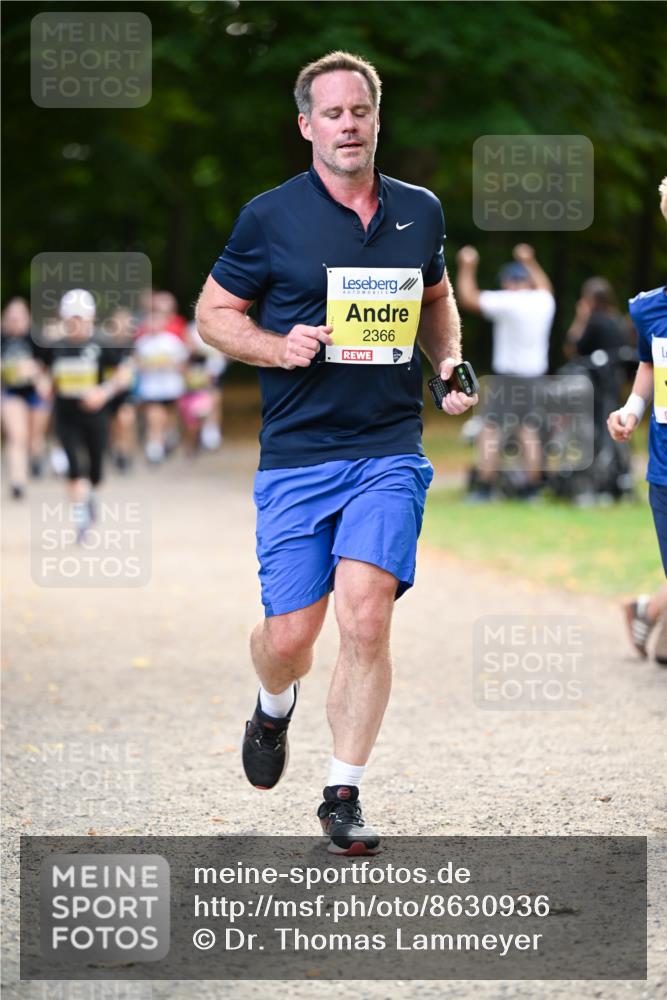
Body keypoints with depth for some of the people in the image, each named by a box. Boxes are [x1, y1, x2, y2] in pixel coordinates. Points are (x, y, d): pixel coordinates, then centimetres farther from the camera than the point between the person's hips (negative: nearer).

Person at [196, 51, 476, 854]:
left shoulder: (419, 212, 8)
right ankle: (274, 708, 37)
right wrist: (278, 348, -12)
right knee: (290, 636, -1)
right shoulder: (271, 217, -2)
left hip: (390, 451, 1)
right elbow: (213, 313, 6)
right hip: (295, 456, -1)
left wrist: (449, 363, 8)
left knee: (365, 615, -15)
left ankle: (343, 794, -1)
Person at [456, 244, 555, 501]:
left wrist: (467, 266, 4)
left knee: (490, 430, -3)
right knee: (529, 431, 11)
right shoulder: (544, 301, 6)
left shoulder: (506, 302, -13)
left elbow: (467, 298, -7)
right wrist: (529, 262, 43)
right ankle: (532, 487, 9)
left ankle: (485, 488, -9)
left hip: (506, 376, -6)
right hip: (535, 376, 6)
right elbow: (544, 286, 31)